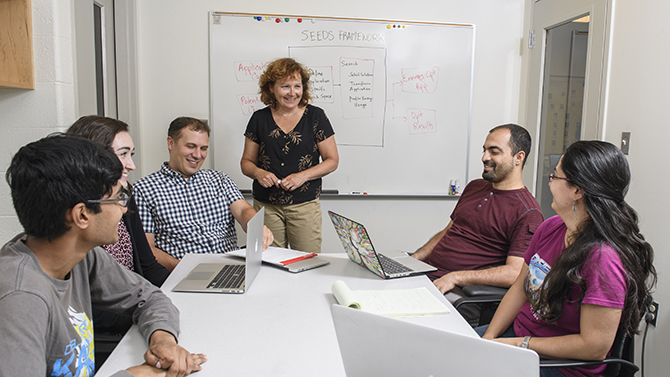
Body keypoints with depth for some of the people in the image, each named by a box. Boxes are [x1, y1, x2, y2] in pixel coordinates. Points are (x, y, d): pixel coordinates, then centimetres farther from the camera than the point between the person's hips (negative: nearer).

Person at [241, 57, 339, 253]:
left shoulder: (315, 116, 2)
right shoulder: (260, 119, 6)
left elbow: (332, 160, 2)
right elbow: (247, 161, 12)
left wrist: (303, 176, -12)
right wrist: (258, 172, -10)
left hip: (305, 206, -1)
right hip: (266, 207, 2)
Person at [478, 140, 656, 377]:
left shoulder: (604, 258, -27)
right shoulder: (551, 227, -1)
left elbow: (595, 347, -24)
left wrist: (522, 344, -19)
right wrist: (489, 337, -3)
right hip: (518, 333, 7)